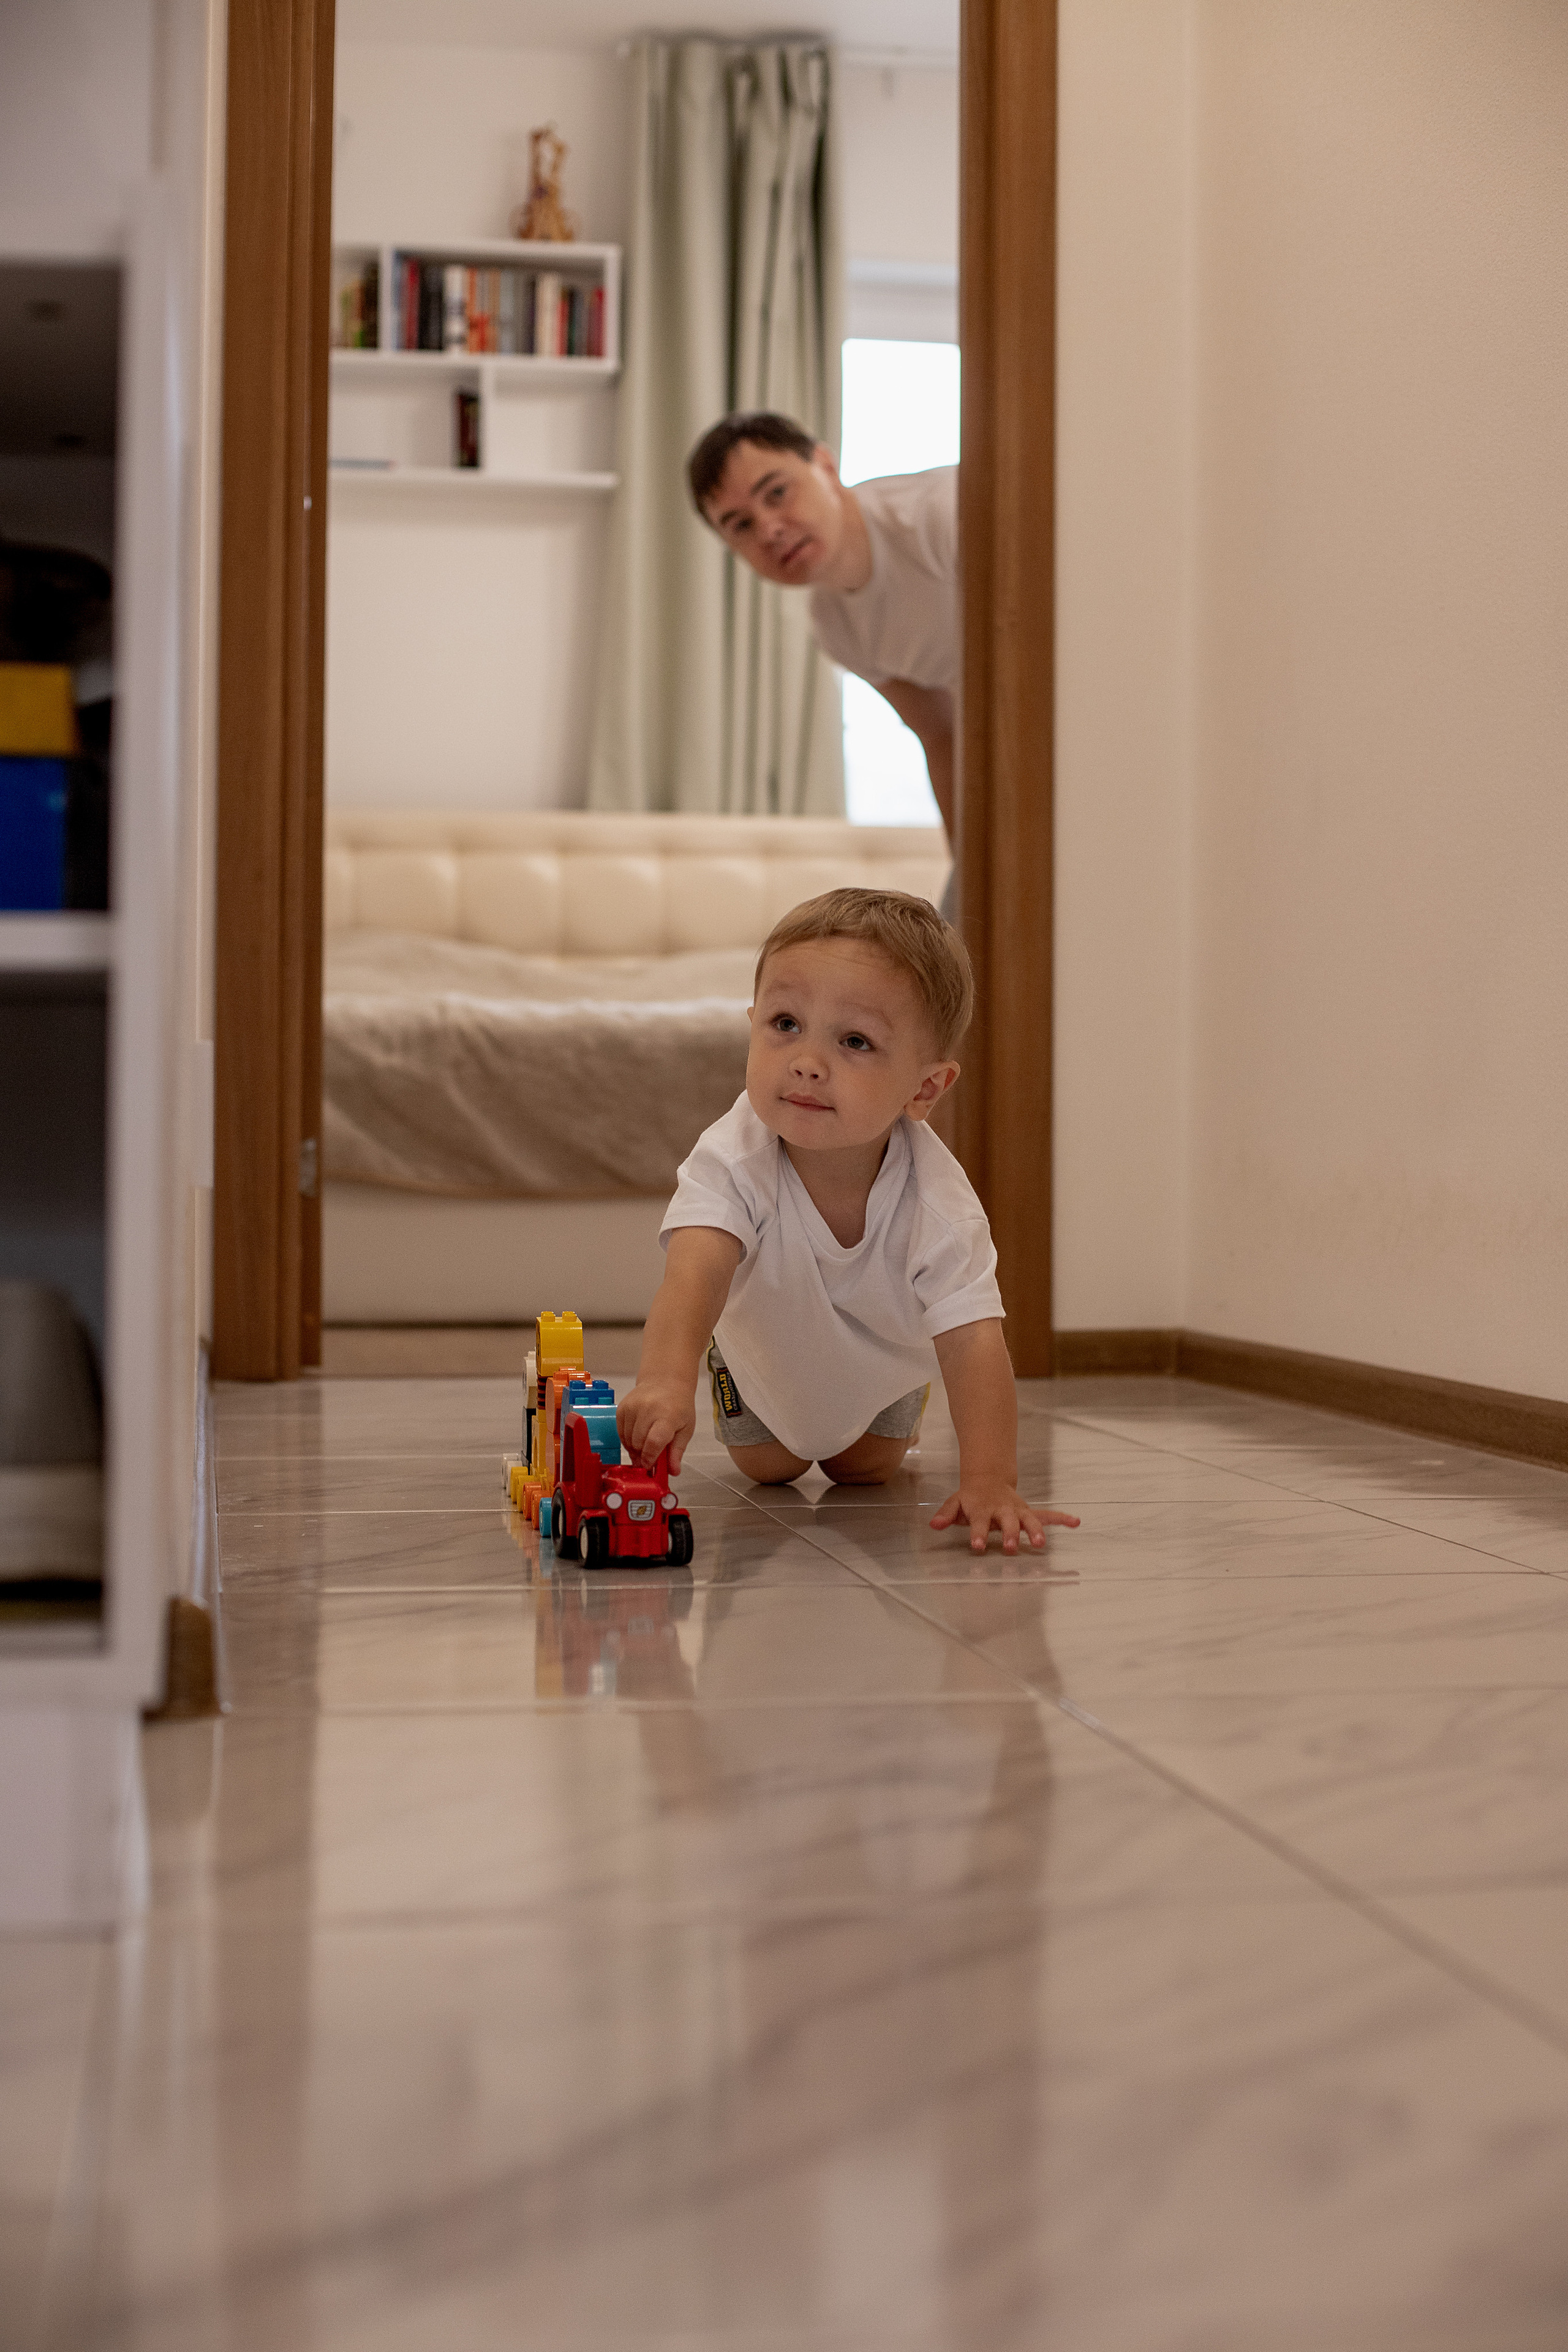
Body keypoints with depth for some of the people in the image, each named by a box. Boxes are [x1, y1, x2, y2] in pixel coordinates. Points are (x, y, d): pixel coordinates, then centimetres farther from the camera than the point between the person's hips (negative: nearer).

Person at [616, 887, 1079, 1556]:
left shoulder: (936, 1200, -42)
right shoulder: (735, 1159, -45)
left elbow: (972, 1339, -45)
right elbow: (694, 1270, -60)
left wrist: (989, 1482, -59)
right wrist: (665, 1382, -81)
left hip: (882, 1351, 0)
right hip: (769, 1344, 0)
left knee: (865, 1469, 16)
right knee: (766, 1468, 13)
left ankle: (887, 1425, 50)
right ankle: (777, 1425, 47)